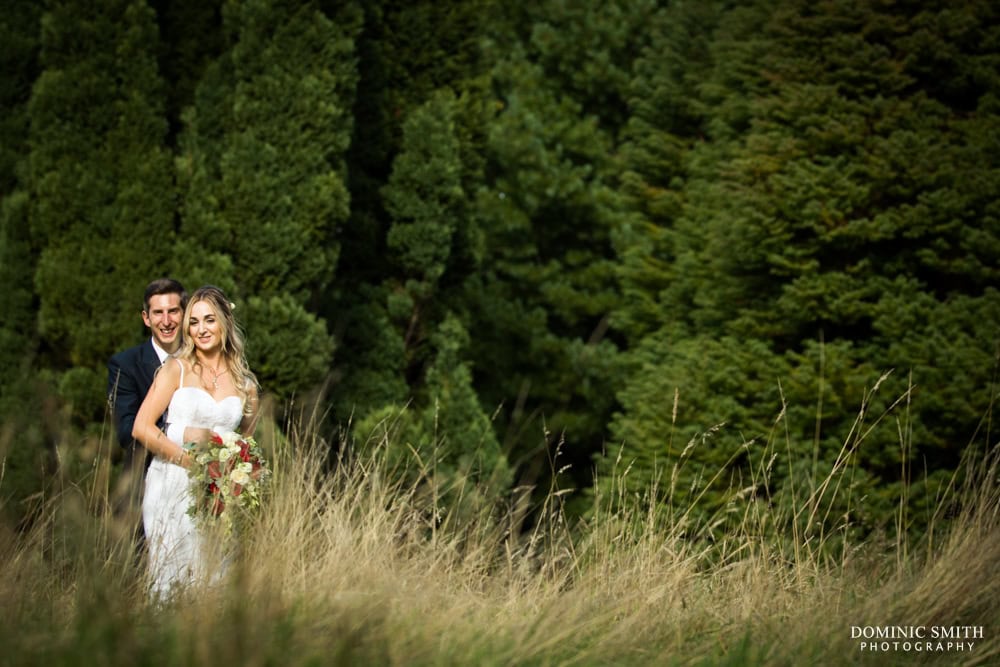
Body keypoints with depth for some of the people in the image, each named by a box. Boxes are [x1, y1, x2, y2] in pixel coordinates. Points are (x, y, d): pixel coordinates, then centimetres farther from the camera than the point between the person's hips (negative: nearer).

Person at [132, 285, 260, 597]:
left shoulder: (244, 383, 12)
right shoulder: (177, 369, 2)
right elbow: (141, 428, -6)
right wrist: (190, 460, -12)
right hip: (172, 486, -3)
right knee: (171, 579, -7)